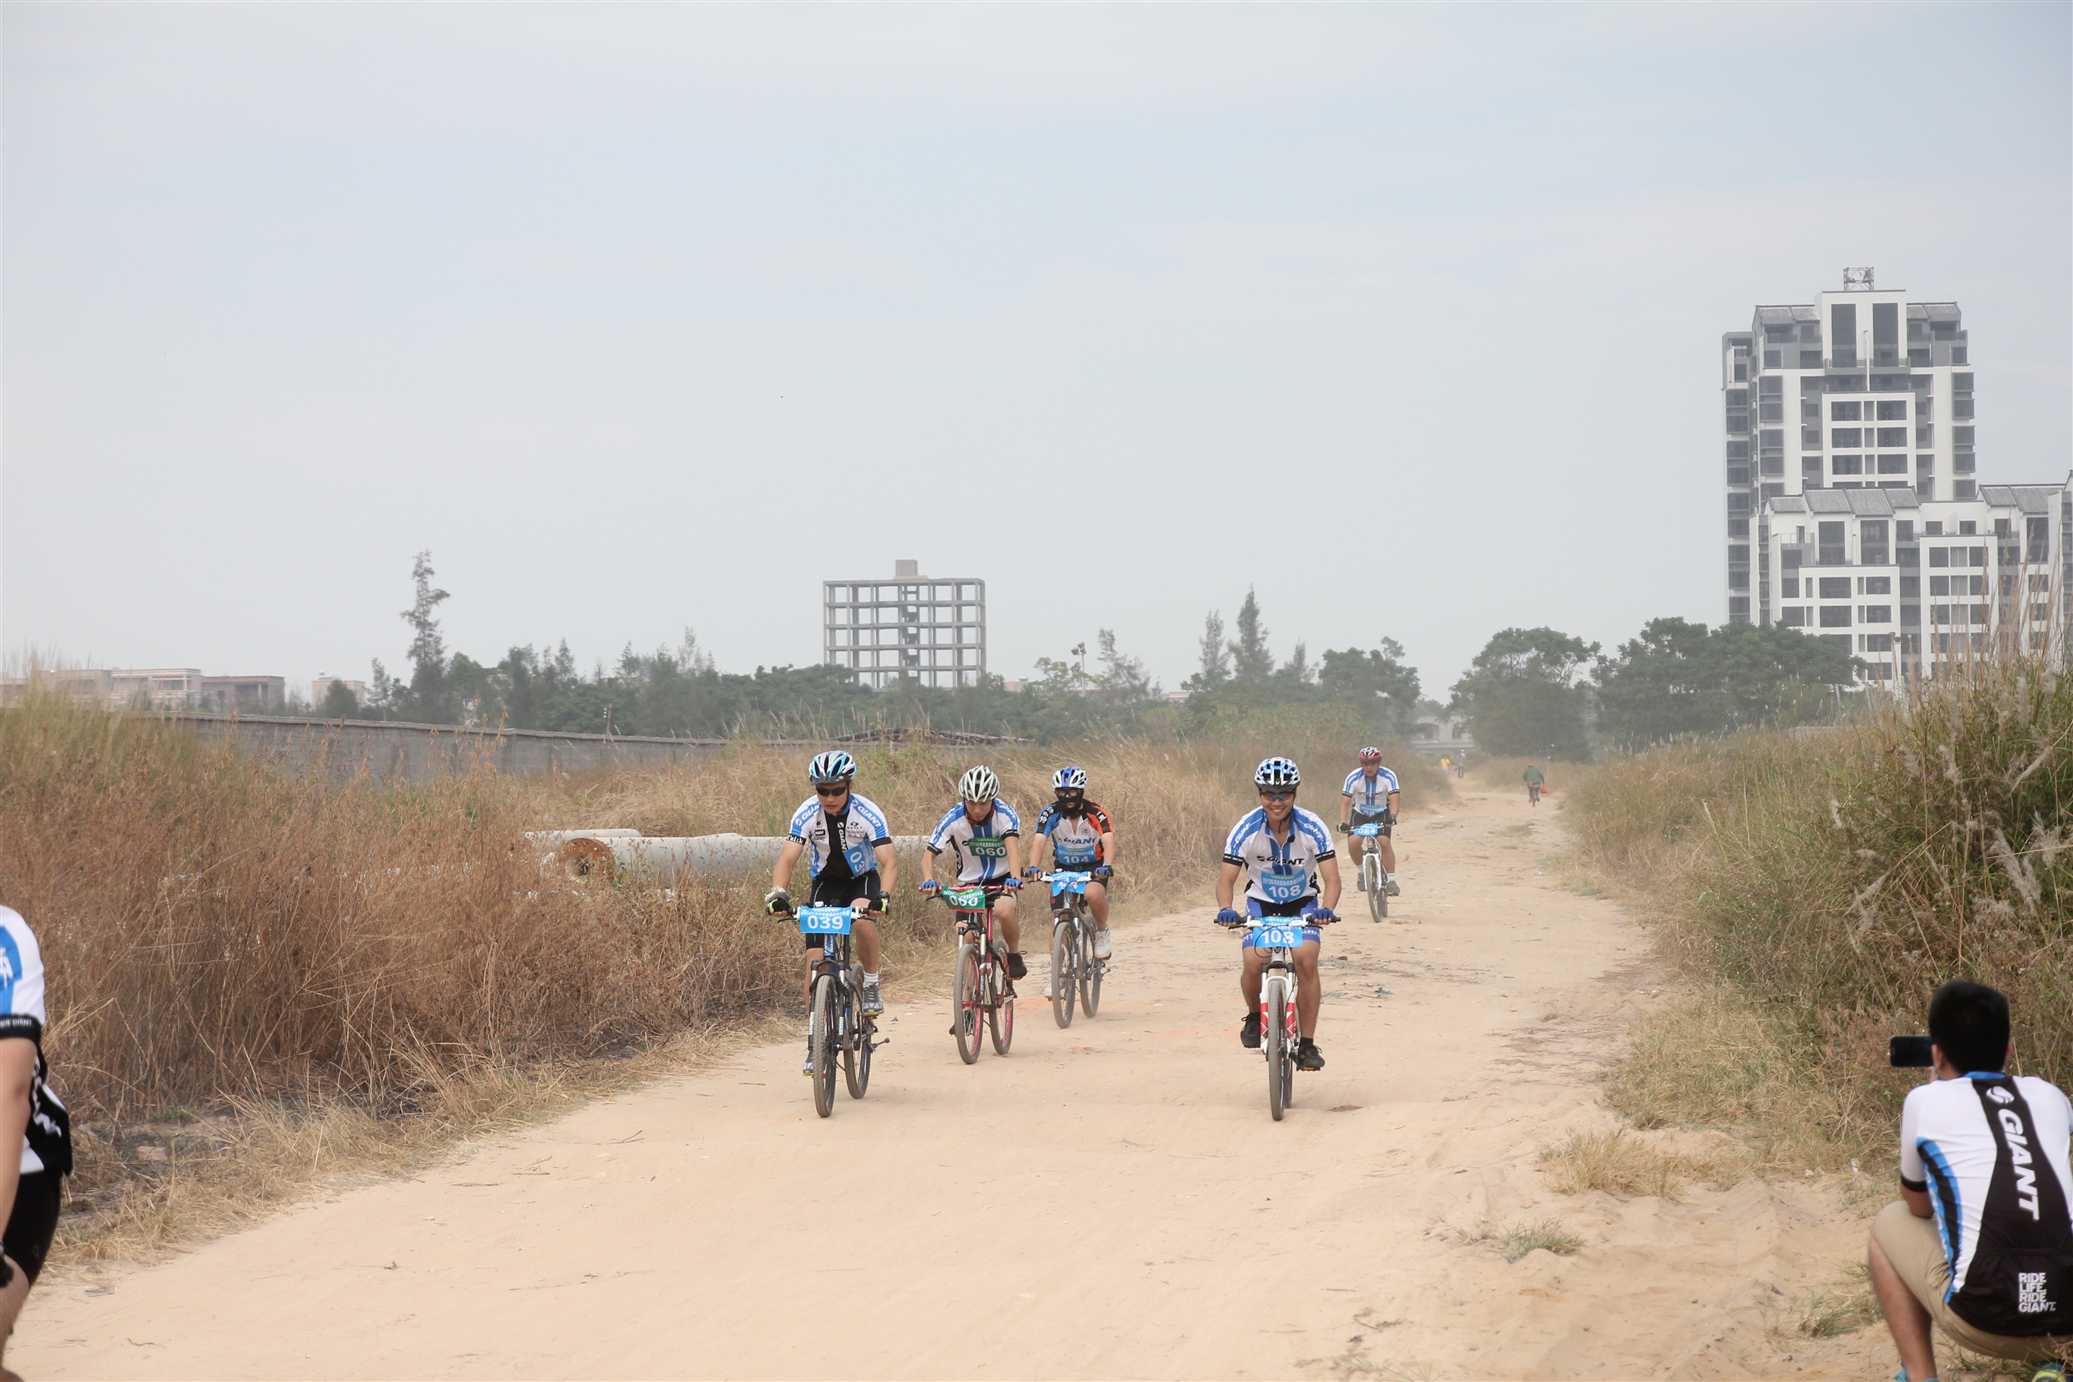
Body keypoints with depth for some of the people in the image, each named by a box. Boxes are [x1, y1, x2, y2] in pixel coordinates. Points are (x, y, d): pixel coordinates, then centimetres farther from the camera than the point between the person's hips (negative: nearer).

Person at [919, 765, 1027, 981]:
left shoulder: (1005, 814, -20)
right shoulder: (953, 819, -18)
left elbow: (1013, 846, -35)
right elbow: (929, 855, -21)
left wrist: (1015, 878, -53)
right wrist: (929, 881, -41)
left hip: (1002, 877, -2)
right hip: (970, 881, 2)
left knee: (1004, 911, -31)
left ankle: (1014, 954, -5)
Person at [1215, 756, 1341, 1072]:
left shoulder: (1311, 827, -22)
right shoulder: (1247, 829, -21)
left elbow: (1331, 877, -24)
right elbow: (1227, 878, -18)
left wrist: (1327, 908, -44)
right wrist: (1225, 909, -39)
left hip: (1303, 902, 0)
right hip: (1261, 902, 0)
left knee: (1306, 960, -24)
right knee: (1252, 962, -23)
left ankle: (1307, 1044, -12)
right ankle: (1254, 1016, 10)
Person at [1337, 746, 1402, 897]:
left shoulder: (1388, 777, -23)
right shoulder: (1353, 778, -23)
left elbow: (1394, 799, -32)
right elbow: (1345, 801, -26)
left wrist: (1392, 816, -51)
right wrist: (1342, 822, -41)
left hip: (1381, 813, -1)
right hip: (1360, 812, 1)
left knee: (1384, 842, -24)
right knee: (1354, 842, -22)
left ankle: (1390, 880, -14)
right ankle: (1360, 870, 6)